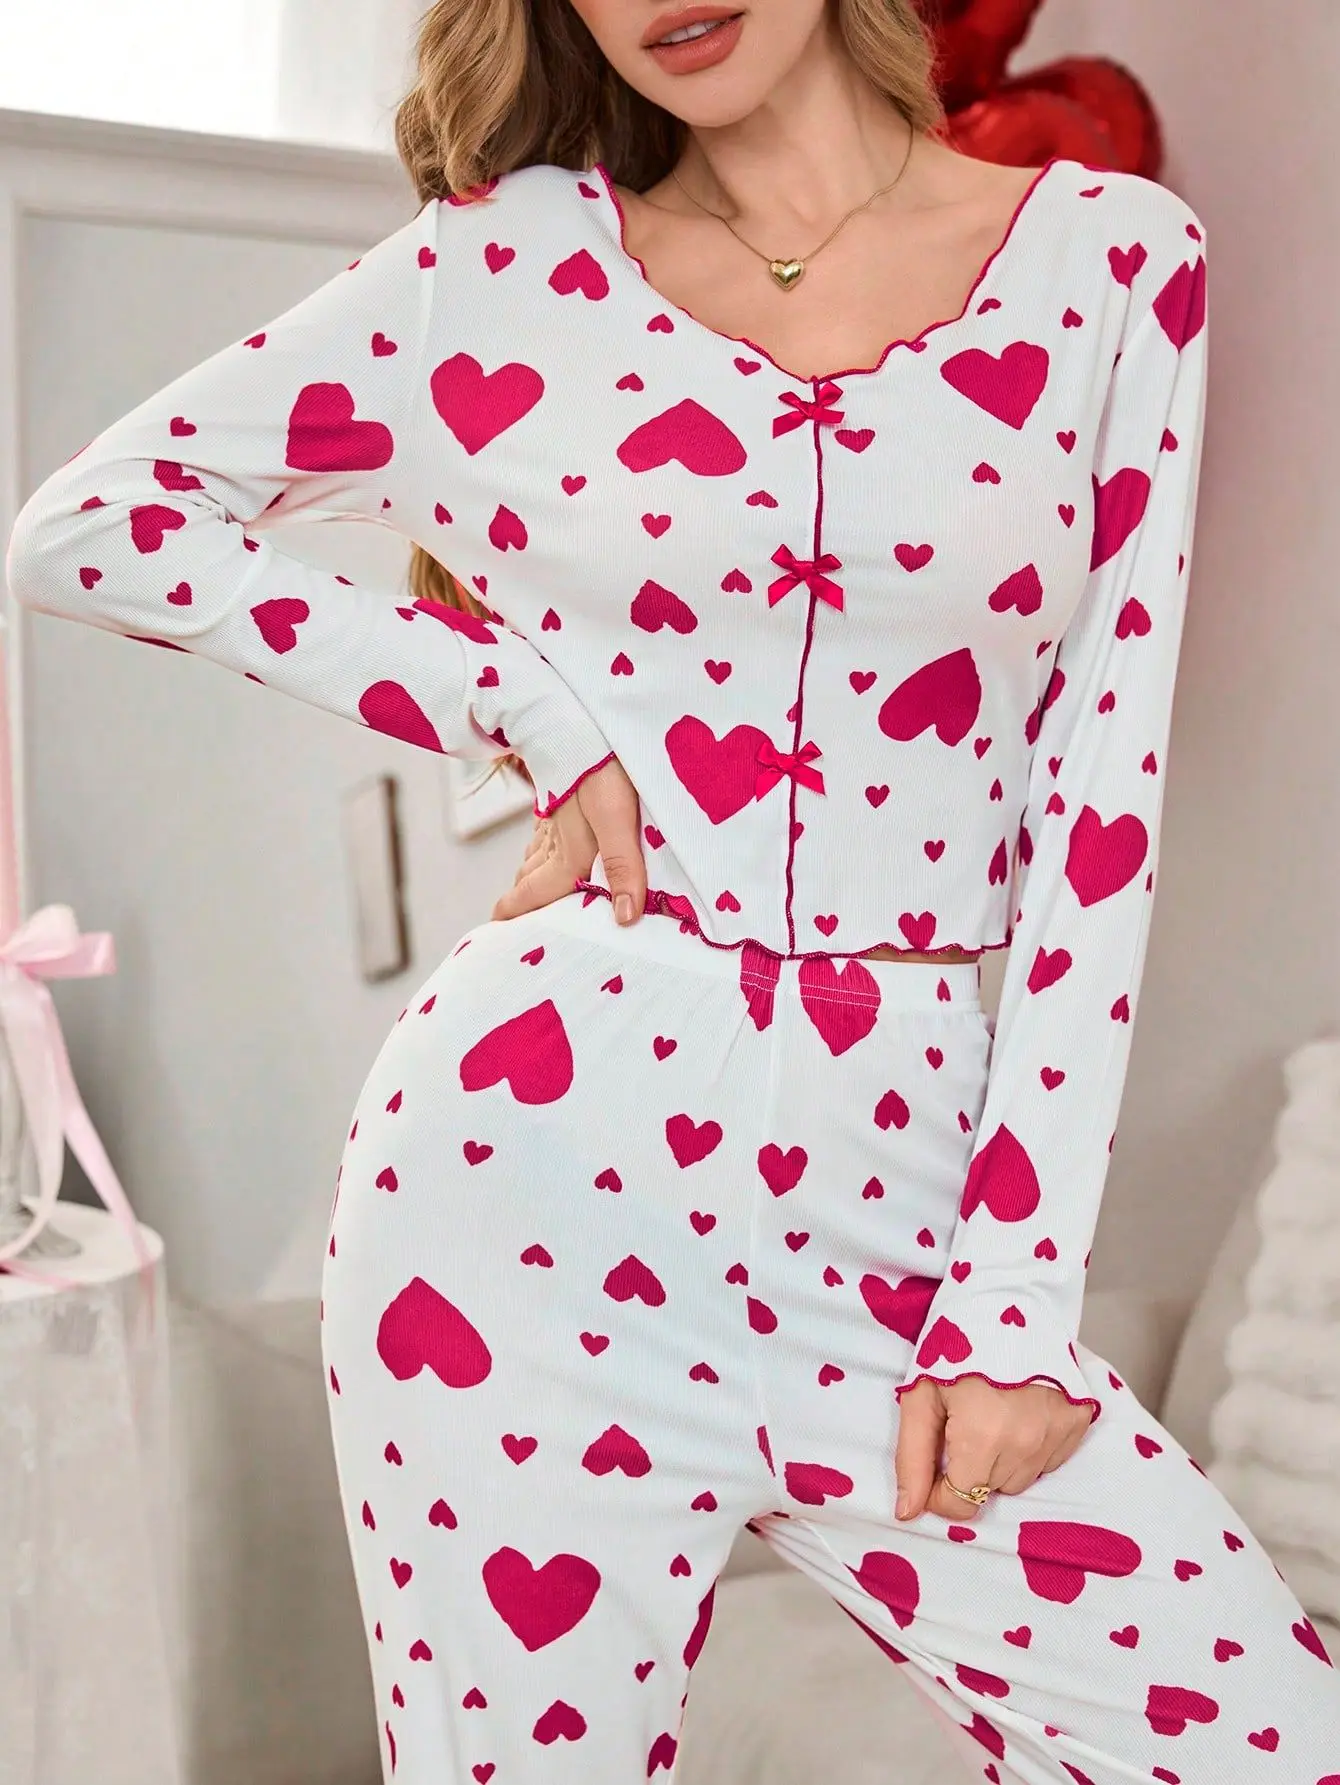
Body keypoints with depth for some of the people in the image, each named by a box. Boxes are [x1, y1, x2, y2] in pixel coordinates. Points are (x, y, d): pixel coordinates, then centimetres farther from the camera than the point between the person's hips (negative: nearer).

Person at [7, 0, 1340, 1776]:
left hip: (900, 1207, 1)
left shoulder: (1118, 253, 4)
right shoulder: (513, 260, 4)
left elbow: (1103, 791, 1)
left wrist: (1014, 1300, -3)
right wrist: (527, 709, -1)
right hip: (544, 1176, -1)